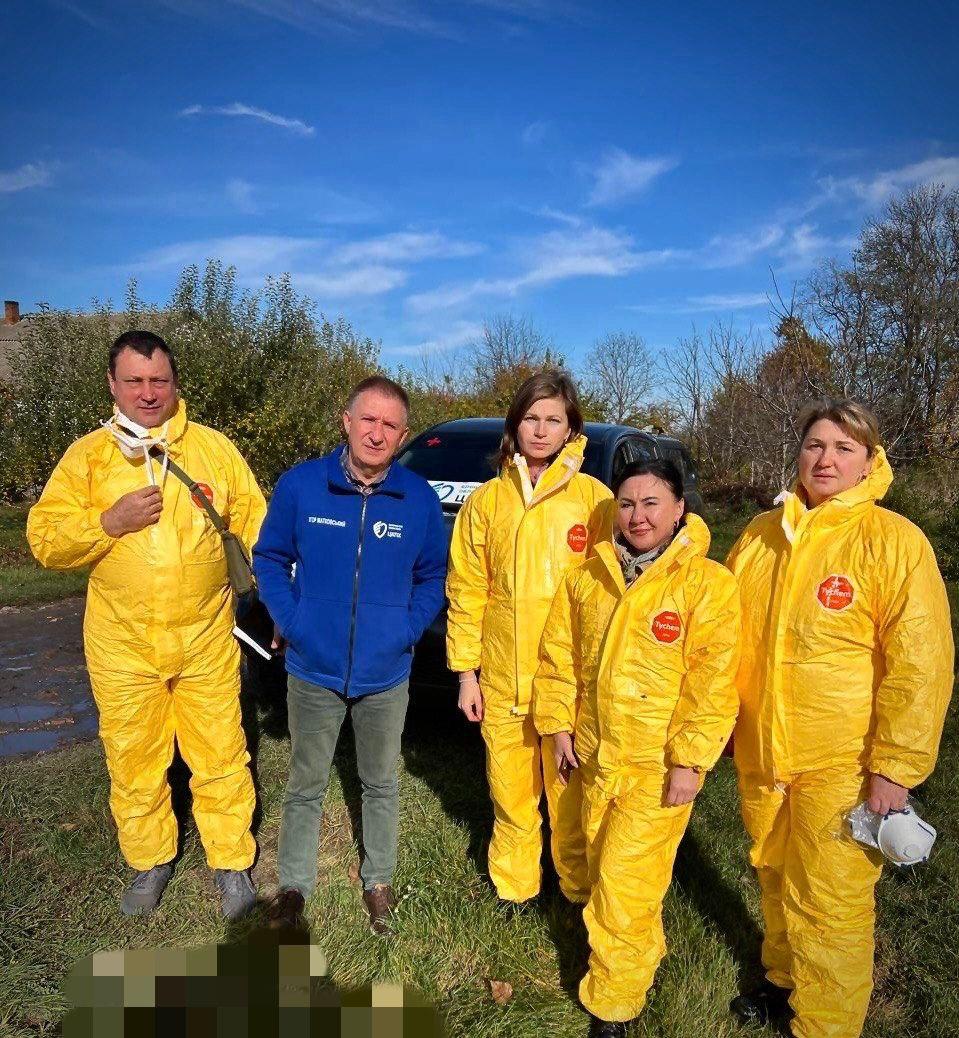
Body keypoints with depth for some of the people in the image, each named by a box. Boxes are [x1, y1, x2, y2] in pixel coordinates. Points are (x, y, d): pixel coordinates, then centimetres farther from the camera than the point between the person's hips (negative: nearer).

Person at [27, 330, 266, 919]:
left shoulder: (214, 447, 2)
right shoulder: (88, 455, 2)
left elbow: (255, 526, 6)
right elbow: (45, 541, -1)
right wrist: (109, 521, -17)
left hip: (207, 639, 0)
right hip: (122, 645, 1)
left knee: (221, 758, 7)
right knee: (134, 763, 14)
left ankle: (231, 862, 28)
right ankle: (150, 861, 37)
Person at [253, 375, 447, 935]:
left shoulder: (420, 498, -7)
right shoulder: (300, 484, -10)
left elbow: (433, 575, 5)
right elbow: (270, 558, 1)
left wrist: (410, 627, -8)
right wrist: (291, 621, -9)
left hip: (386, 676, 1)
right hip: (314, 671, 0)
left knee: (381, 784, 19)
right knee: (306, 786, 16)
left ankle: (378, 882, 41)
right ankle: (294, 886, 38)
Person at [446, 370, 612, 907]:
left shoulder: (594, 497, -1)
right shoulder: (487, 501, 4)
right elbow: (466, 590, 5)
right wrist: (466, 670, 3)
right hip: (504, 680, 2)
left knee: (572, 793, 10)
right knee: (512, 791, 14)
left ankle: (579, 886, 34)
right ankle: (514, 883, 36)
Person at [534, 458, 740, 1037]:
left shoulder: (707, 583, -13)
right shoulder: (587, 577, 2)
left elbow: (712, 682, -14)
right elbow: (560, 654, 7)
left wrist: (689, 761, -15)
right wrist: (559, 724, 4)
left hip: (659, 766, -5)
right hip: (595, 756, 6)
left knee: (625, 885, -1)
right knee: (602, 869, 20)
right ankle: (647, 950, 48)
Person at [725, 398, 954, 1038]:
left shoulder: (893, 541, -12)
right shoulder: (761, 535, 3)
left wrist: (896, 766, -13)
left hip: (842, 765, -5)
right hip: (761, 752, 5)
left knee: (831, 901, 8)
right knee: (776, 878, 22)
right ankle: (784, 979, 46)